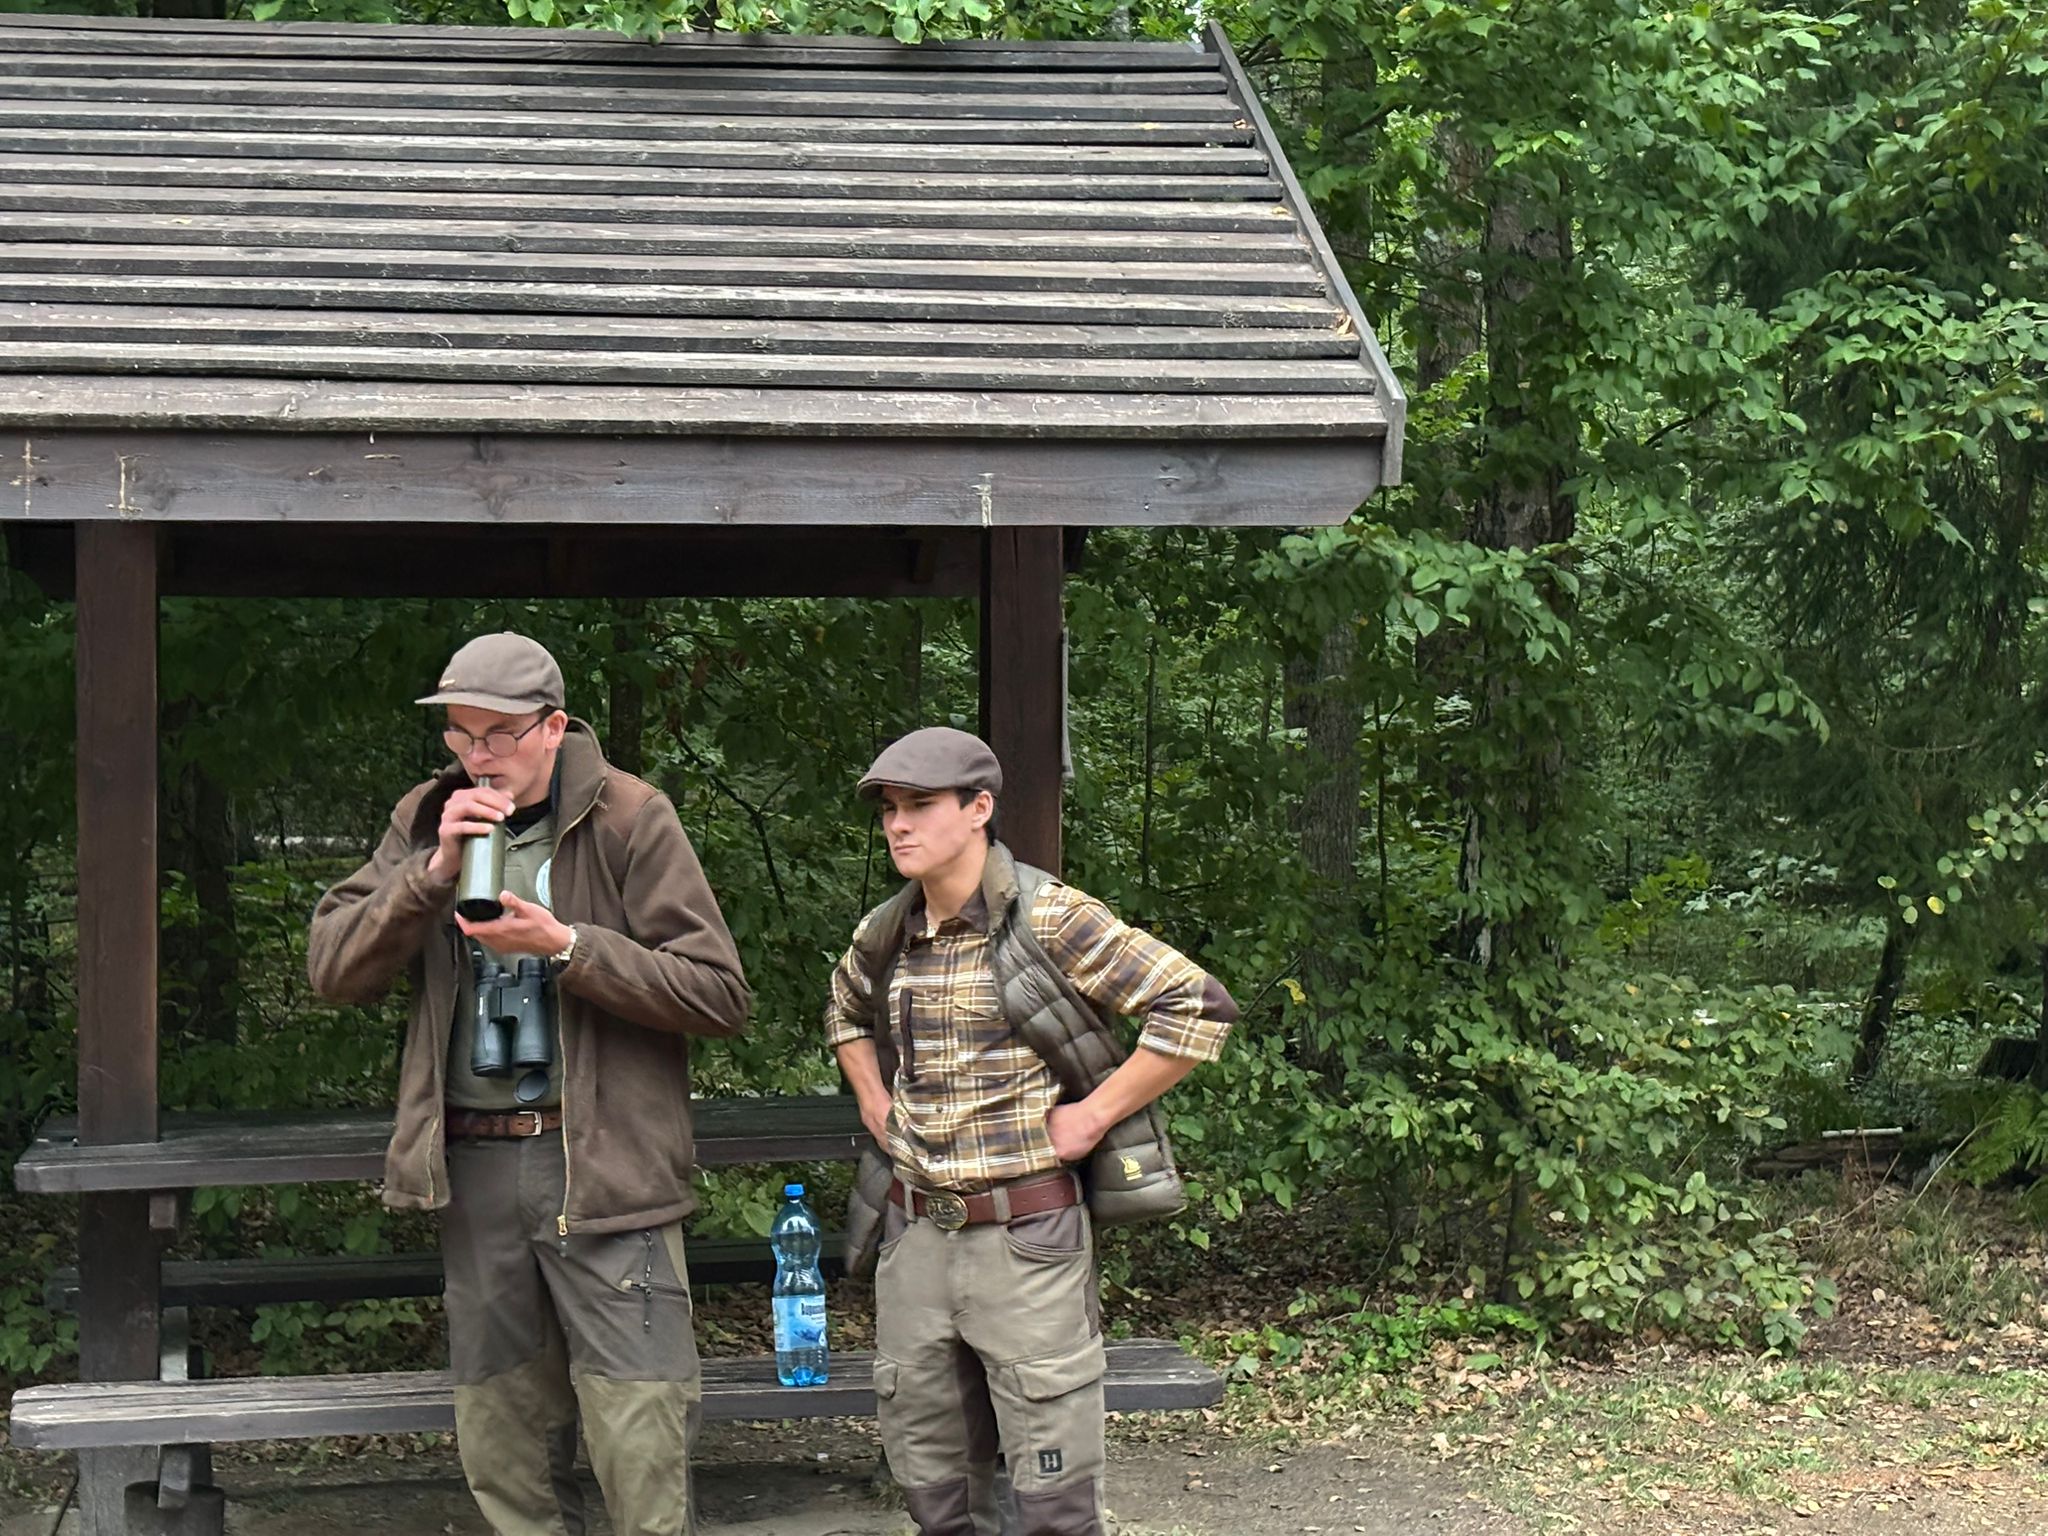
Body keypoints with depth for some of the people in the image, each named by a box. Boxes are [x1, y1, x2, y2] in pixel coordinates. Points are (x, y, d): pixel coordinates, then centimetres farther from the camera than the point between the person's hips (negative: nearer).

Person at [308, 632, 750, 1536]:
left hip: (602, 1164, -5)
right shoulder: (426, 822, 10)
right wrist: (434, 872, -13)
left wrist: (565, 944, -17)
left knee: (640, 1447, -10)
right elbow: (332, 970, 0)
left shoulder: (627, 819, -3)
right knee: (501, 1453, 11)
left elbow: (719, 995, -8)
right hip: (472, 1165, 5)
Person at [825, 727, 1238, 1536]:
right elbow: (847, 1011, 31)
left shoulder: (1050, 920, -12)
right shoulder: (884, 935, 6)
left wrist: (1095, 1114, -14)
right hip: (914, 1234, 6)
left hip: (1027, 1236, -6)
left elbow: (1200, 1007, -15)